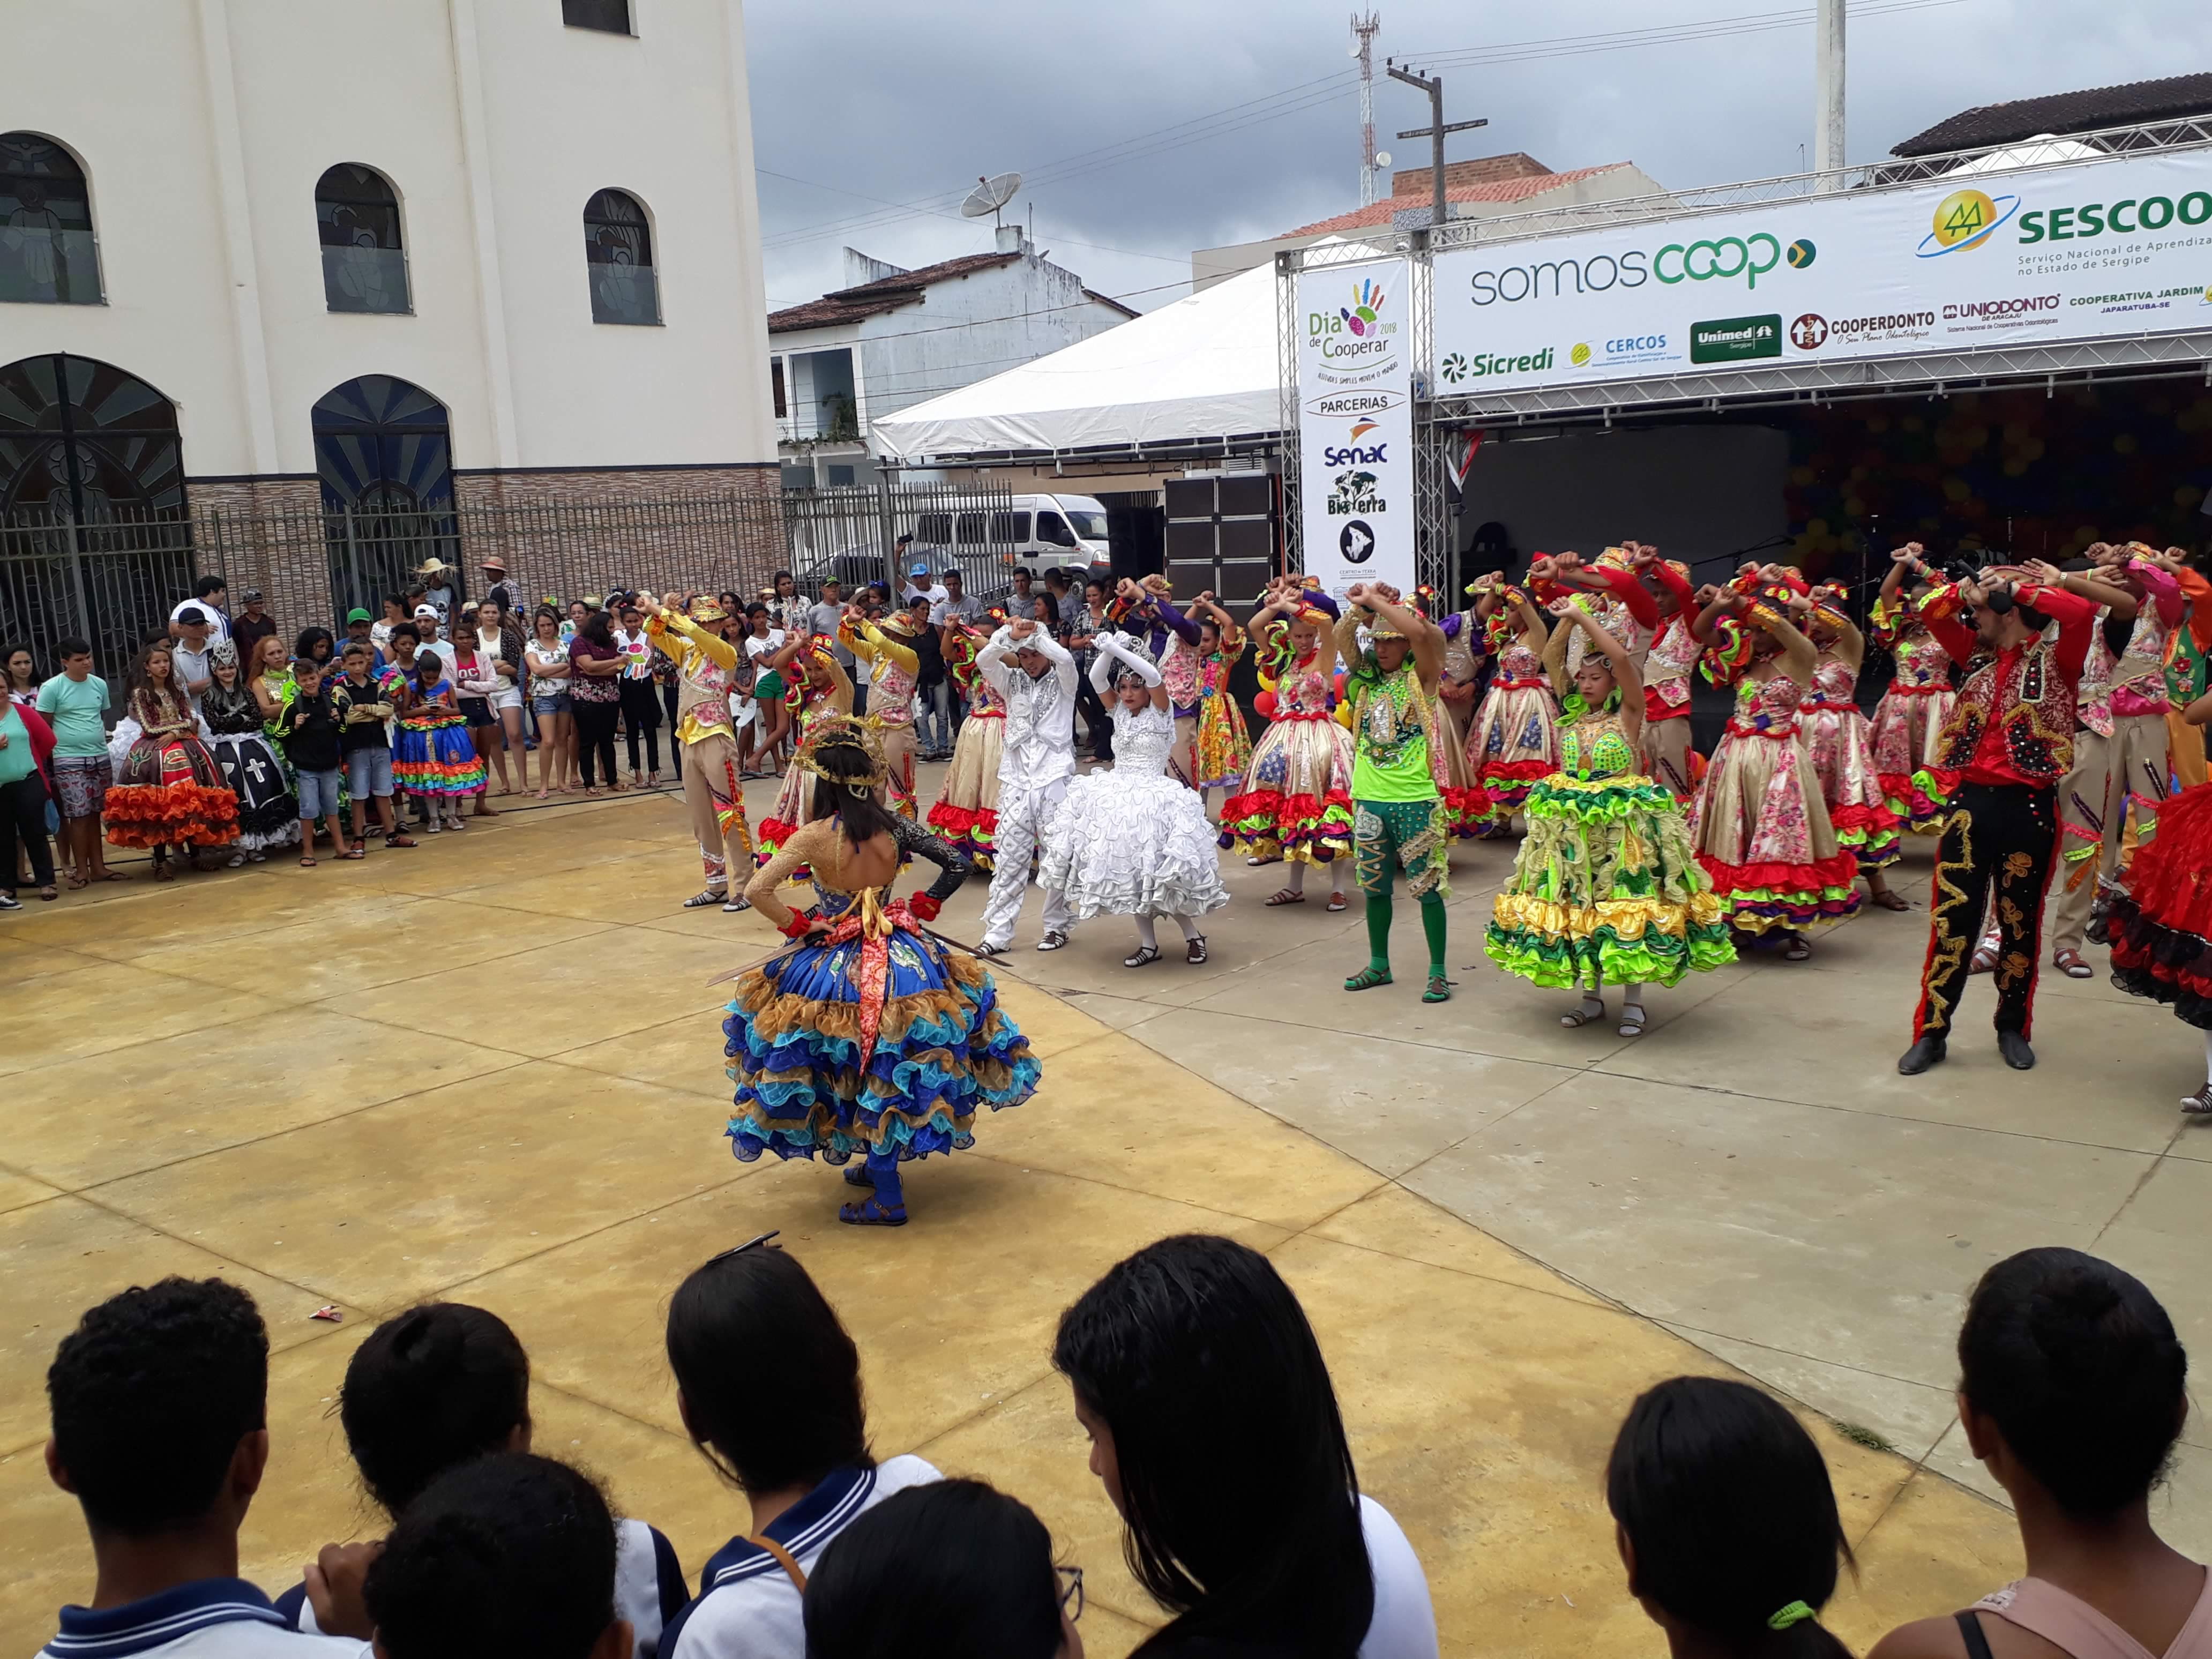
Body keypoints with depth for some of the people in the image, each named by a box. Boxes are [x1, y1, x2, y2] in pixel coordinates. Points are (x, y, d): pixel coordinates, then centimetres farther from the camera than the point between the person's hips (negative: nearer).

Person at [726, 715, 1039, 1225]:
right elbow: (957, 865, -2)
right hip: (902, 960, 3)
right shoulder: (895, 828, -7)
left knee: (864, 1079, 9)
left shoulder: (814, 836, -17)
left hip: (836, 968, -3)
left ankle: (888, 1198, 16)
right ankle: (882, 1164, 35)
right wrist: (922, 908, 6)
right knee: (892, 1074, 20)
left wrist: (797, 924, -9)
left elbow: (756, 891, -22)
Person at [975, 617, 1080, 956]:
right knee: (1010, 858, 0)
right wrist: (1010, 635, -14)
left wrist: (1035, 633, -9)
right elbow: (983, 661, -4)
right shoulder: (1013, 681, 13)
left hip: (1055, 779, -2)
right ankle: (997, 933, 1)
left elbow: (1065, 658, -18)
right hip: (1016, 781, 3)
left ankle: (1057, 926, 16)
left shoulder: (1062, 681, 5)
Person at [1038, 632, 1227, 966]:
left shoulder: (1160, 712, -4)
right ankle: (1148, 942, 14)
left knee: (1157, 872, -9)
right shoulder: (1119, 712, 10)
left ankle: (1193, 935, 9)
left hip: (1152, 797, -6)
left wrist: (1118, 649, -24)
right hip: (1116, 797, 6)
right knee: (1129, 872, 4)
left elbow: (1153, 676, -21)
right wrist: (1106, 652, -17)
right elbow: (1096, 680, -1)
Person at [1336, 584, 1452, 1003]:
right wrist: (1358, 607, -17)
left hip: (1415, 799, -5)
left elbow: (1420, 631, -20)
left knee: (1427, 886, 0)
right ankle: (1379, 965, 28)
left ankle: (1438, 972, 9)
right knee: (1375, 886, 14)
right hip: (1369, 799, 5)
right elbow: (1342, 638, -5)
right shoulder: (1366, 676, 9)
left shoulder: (1421, 677, -3)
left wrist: (1375, 600, -15)